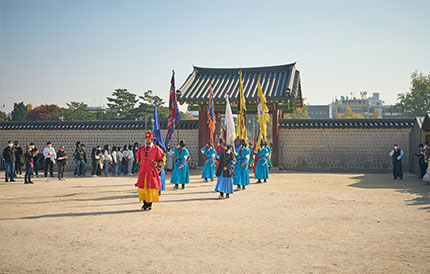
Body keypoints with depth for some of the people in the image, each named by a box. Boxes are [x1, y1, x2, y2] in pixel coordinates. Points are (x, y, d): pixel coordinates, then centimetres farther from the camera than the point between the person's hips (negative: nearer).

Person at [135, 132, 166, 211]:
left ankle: (150, 204, 7)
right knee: (142, 187, 1)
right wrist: (139, 164, 18)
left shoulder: (156, 149, -1)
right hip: (142, 172, 3)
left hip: (152, 172, -3)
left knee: (151, 187, -3)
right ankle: (145, 203, 14)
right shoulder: (141, 149, 10)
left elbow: (163, 158, 3)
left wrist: (157, 164, -12)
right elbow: (137, 157, 29)